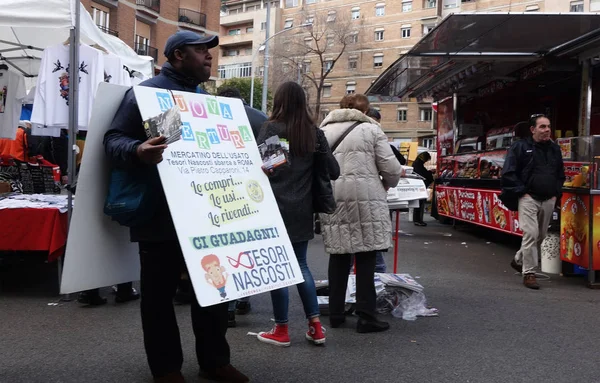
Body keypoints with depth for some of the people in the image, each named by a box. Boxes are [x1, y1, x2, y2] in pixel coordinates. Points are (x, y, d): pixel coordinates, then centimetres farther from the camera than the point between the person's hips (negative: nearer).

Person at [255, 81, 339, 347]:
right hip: (303, 208, 5)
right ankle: (315, 326, 15)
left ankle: (281, 330, 12)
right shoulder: (315, 133, 5)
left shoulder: (271, 128, -7)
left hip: (277, 206, -4)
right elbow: (334, 171, 5)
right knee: (300, 265, 16)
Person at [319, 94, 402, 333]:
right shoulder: (371, 129, 1)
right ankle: (366, 317, 4)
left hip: (331, 200, 4)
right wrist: (387, 184, 18)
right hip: (364, 199, -4)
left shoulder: (323, 130, 13)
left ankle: (336, 314, 18)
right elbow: (391, 168, -1)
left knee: (338, 256, 12)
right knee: (365, 258, 2)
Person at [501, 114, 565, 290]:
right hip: (529, 199, -6)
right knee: (531, 234, -13)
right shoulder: (520, 147, -3)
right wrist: (521, 192, -11)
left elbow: (561, 174, 23)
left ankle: (519, 260, 34)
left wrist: (556, 193, 9)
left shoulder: (555, 149, 14)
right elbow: (508, 173, -6)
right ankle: (529, 273, -5)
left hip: (548, 201, 6)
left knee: (541, 236, 12)